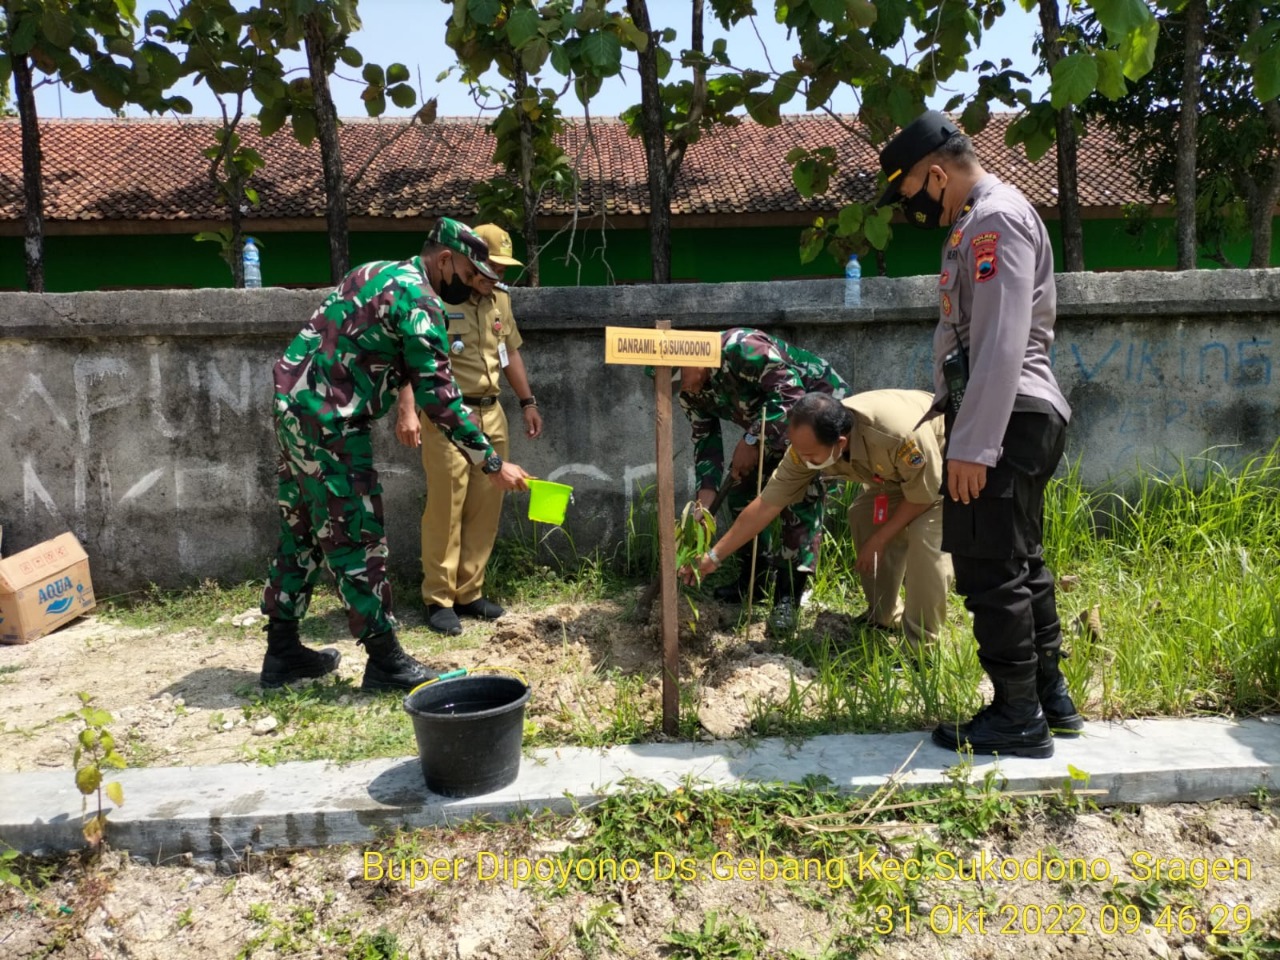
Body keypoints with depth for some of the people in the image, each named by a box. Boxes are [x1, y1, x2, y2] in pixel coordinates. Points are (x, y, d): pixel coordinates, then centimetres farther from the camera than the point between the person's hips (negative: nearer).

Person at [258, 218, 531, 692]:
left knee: (301, 532, 15)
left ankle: (282, 651, 25)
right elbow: (439, 396, -17)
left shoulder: (381, 273, 16)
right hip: (328, 421, -10)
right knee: (356, 540, -3)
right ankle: (385, 661, 6)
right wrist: (492, 463, -13)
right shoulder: (419, 300, -13)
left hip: (293, 405, 10)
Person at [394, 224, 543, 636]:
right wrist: (406, 410, -24)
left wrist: (528, 402, 21)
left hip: (491, 414, 7)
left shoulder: (499, 300, 14)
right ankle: (439, 600, 8)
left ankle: (468, 593, 19)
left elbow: (511, 352, 23)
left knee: (485, 507, 8)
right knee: (446, 507, -4)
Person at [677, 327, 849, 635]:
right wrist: (704, 499, -17)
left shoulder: (738, 348, -33)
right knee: (741, 487, 5)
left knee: (800, 494, -20)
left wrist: (751, 441, -33)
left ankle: (789, 596, -13)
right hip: (769, 424, 9)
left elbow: (790, 392, -34)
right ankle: (752, 579, 20)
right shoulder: (691, 393, -6)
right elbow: (706, 441, -4)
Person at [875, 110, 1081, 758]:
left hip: (1006, 421, -11)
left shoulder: (995, 221, -13)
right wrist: (954, 418, 19)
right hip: (1012, 419, 11)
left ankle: (1017, 718, 6)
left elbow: (1000, 345, -22)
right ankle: (1049, 698, 27)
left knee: (990, 570, -5)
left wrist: (971, 445, -24)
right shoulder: (978, 223, 19)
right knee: (1019, 564, 16)